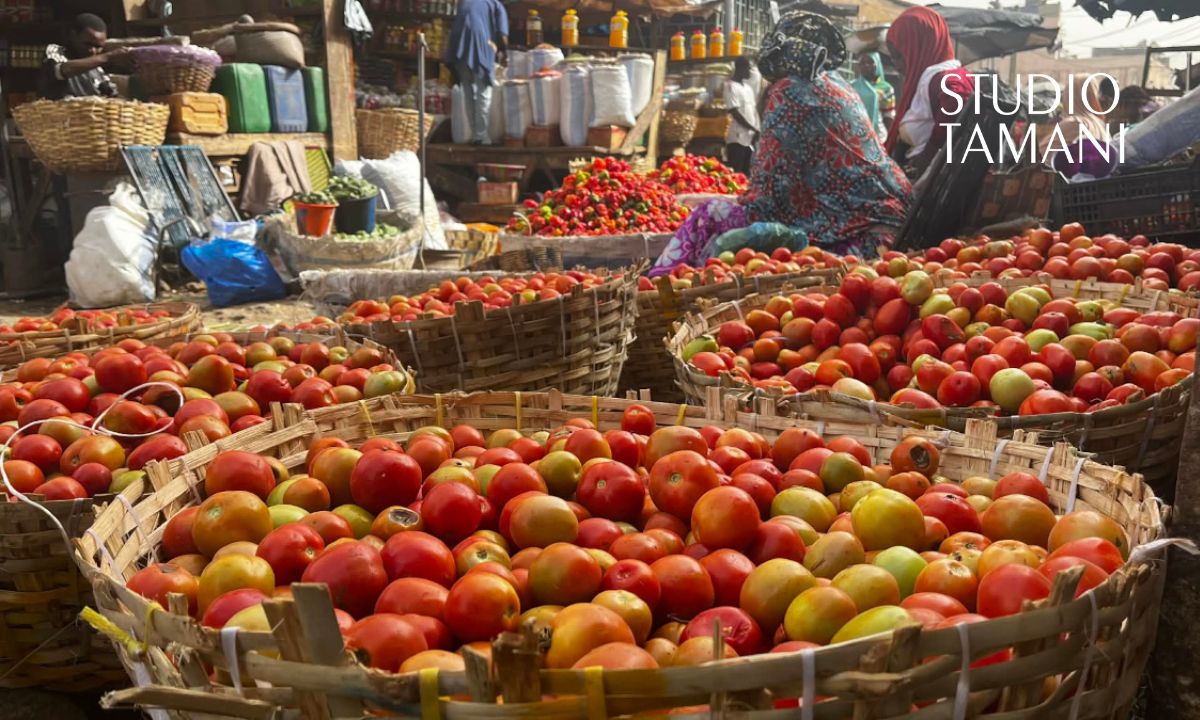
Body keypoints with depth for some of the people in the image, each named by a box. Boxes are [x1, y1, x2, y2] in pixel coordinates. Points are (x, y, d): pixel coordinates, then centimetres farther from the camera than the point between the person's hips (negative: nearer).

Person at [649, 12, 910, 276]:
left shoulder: (788, 90, -7)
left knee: (711, 216, -4)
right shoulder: (841, 86, 17)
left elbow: (774, 178, -9)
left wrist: (748, 205, 6)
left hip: (838, 224, -8)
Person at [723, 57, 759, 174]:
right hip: (737, 139, -8)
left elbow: (754, 108, 18)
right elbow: (735, 113, -15)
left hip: (750, 138, 8)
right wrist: (754, 129, -13)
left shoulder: (748, 85, 17)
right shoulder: (731, 86, -8)